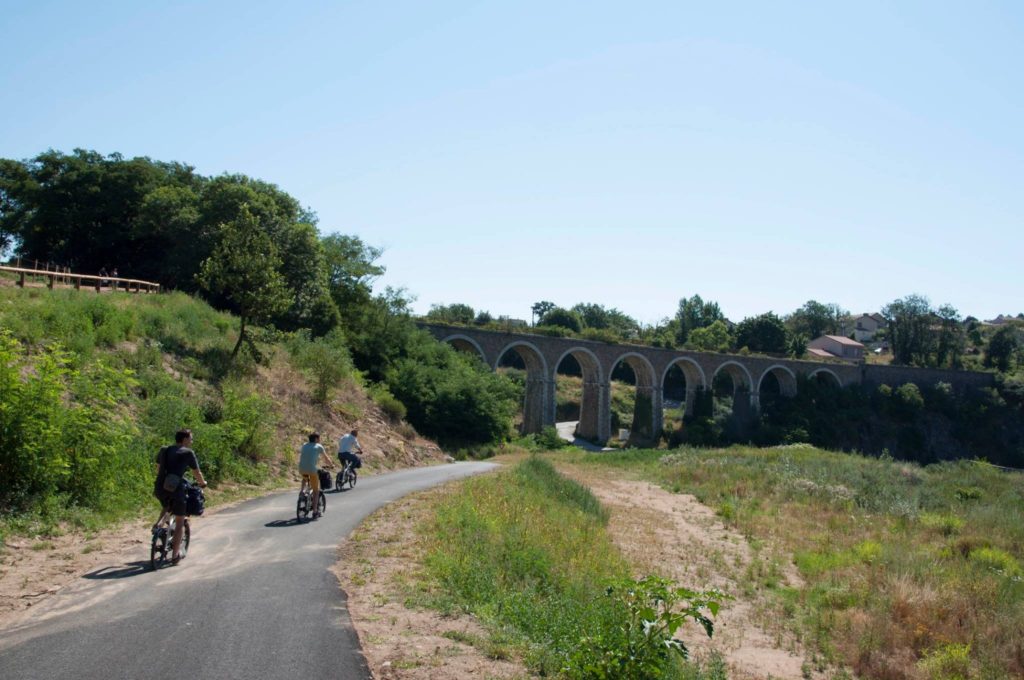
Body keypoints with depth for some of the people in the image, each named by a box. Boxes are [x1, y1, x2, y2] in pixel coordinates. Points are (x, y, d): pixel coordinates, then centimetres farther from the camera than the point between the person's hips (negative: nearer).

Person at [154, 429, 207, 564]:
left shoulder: (164, 450, 15)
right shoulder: (188, 453, 0)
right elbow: (197, 473, 5)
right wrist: (202, 483, 25)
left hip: (159, 488, 5)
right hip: (176, 488, -5)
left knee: (167, 506, 39)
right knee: (180, 522, 10)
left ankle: (159, 522, 12)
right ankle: (175, 555, 11)